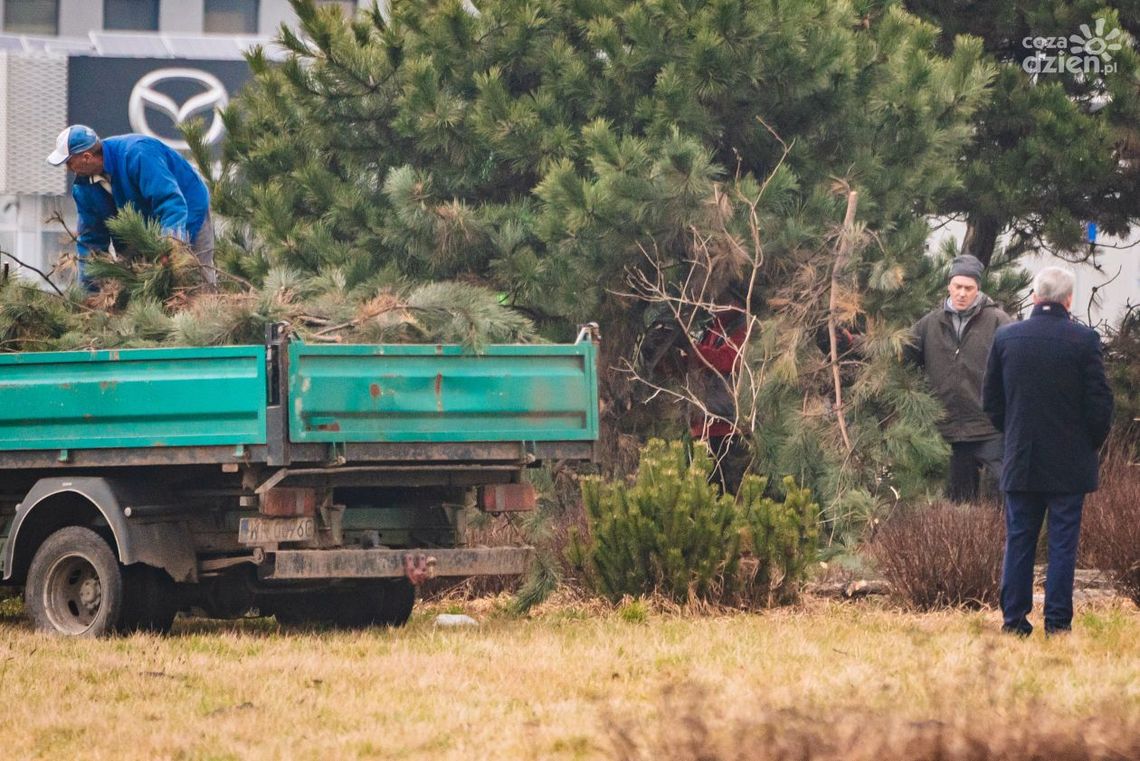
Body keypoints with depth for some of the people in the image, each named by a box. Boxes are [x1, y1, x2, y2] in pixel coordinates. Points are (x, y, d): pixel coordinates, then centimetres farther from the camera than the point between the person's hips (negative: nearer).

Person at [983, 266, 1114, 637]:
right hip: (1069, 463, -2)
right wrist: (1093, 443, 8)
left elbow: (991, 398, 5)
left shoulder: (1006, 338, -1)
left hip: (1021, 460, 3)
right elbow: (1100, 401, -8)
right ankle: (1057, 621, 2)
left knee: (1018, 540, 10)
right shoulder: (1084, 340, -11)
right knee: (1063, 543, 3)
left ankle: (1014, 619, 8)